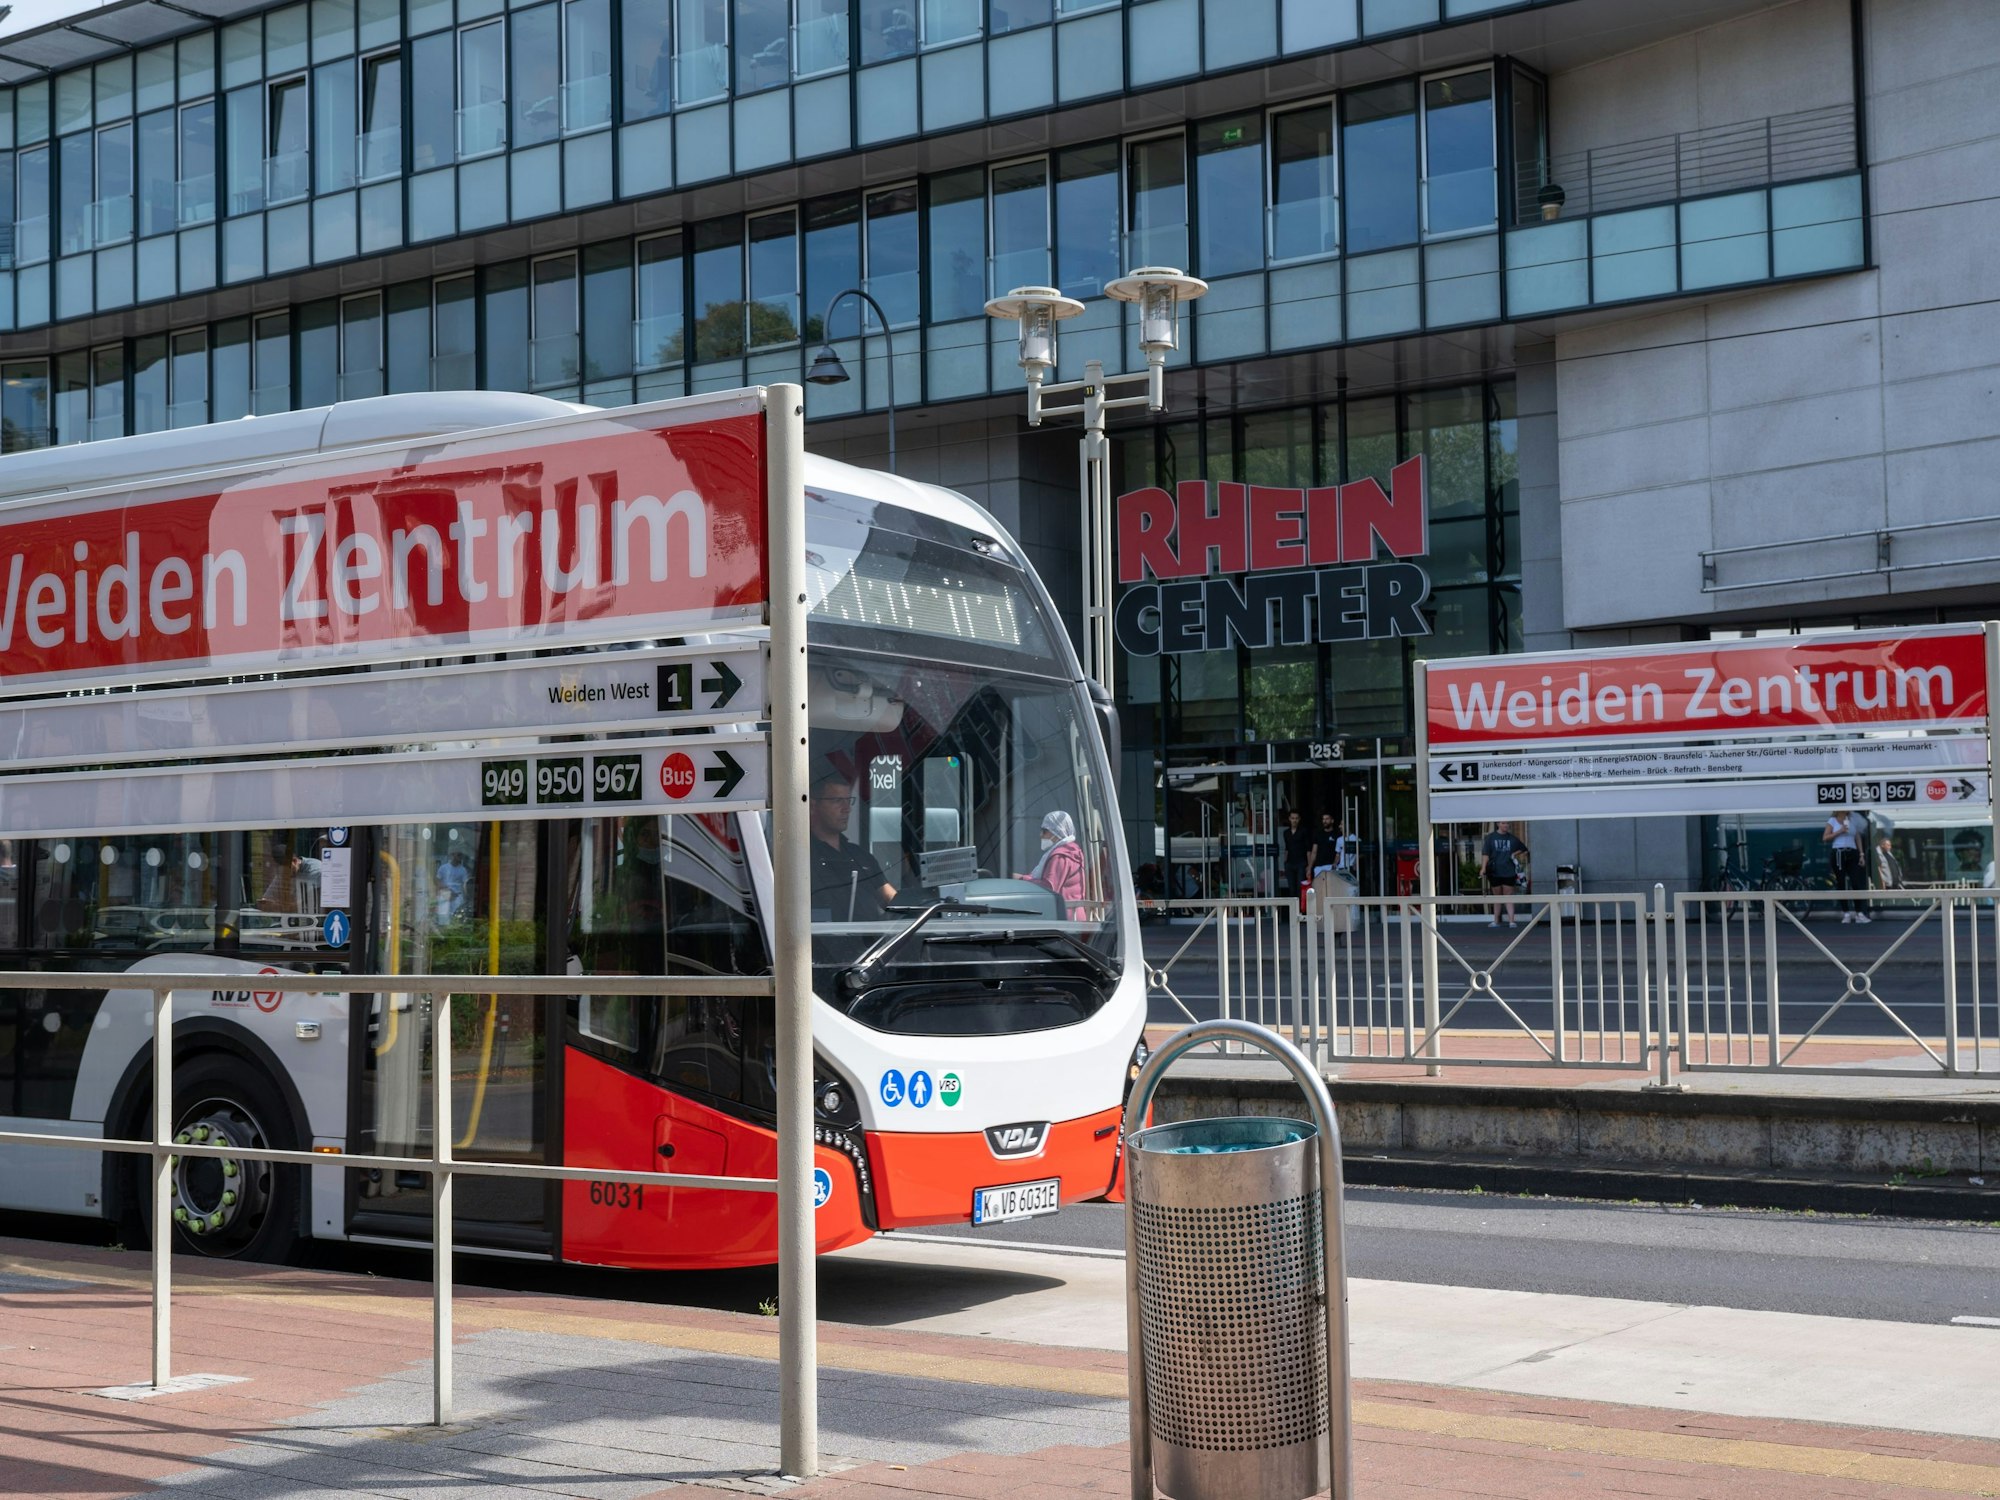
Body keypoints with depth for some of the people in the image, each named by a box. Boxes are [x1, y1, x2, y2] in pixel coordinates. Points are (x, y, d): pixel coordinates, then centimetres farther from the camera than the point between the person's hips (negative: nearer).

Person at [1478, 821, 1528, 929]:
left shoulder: (1512, 839, 5)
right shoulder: (1490, 838, 0)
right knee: (1497, 897, 10)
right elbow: (1485, 854, -8)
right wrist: (1483, 868, -20)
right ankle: (1496, 921, 16)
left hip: (1509, 872, 0)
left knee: (1508, 897, -2)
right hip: (1494, 872, 0)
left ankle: (1511, 921, -7)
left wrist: (1515, 854, 4)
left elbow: (1524, 849, 19)